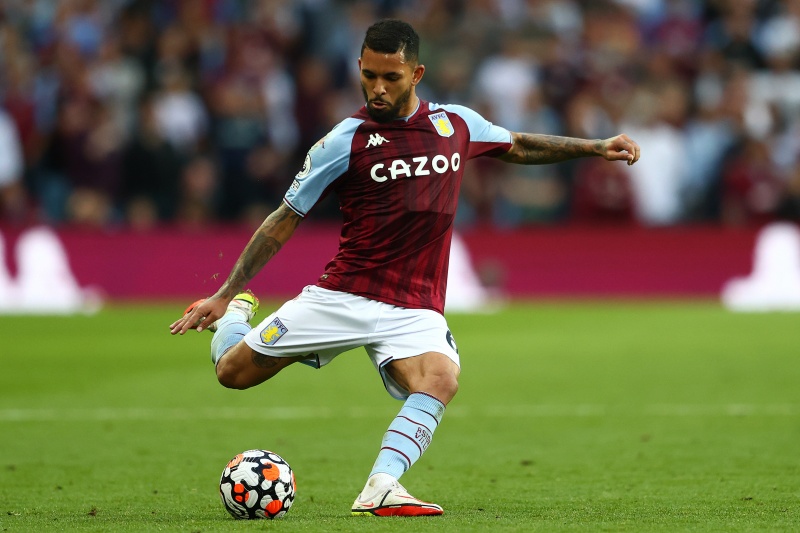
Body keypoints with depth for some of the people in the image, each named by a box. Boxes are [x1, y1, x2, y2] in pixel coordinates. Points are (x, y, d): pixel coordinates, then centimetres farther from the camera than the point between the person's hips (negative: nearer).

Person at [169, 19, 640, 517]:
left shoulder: (456, 124, 5)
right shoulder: (346, 142, -5)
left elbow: (519, 147, 26)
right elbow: (285, 220, 1)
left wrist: (595, 147, 21)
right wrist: (224, 294, 1)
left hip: (415, 308, 1)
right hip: (342, 296, -1)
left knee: (441, 379, -31)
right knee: (234, 371, -2)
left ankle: (380, 489, -37)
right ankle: (238, 311, 31)